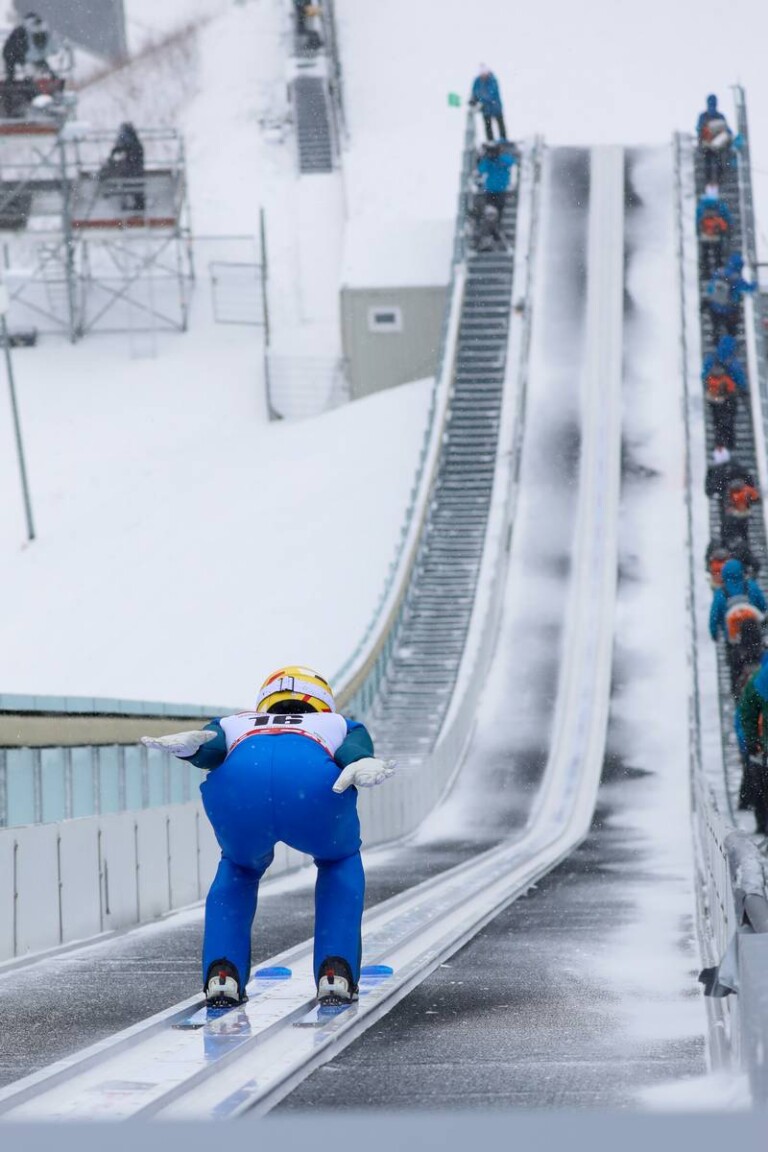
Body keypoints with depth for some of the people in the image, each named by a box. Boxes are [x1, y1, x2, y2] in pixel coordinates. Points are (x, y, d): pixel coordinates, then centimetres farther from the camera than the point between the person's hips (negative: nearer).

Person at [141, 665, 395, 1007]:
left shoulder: (234, 725, 43)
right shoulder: (341, 725, 42)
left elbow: (211, 744, 16)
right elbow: (354, 745, 15)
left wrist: (188, 745, -6)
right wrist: (360, 764, -7)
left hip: (237, 778, 1)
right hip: (313, 780, -1)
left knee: (238, 869, 36)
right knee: (340, 863, 34)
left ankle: (222, 974, 18)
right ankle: (335, 973, 19)